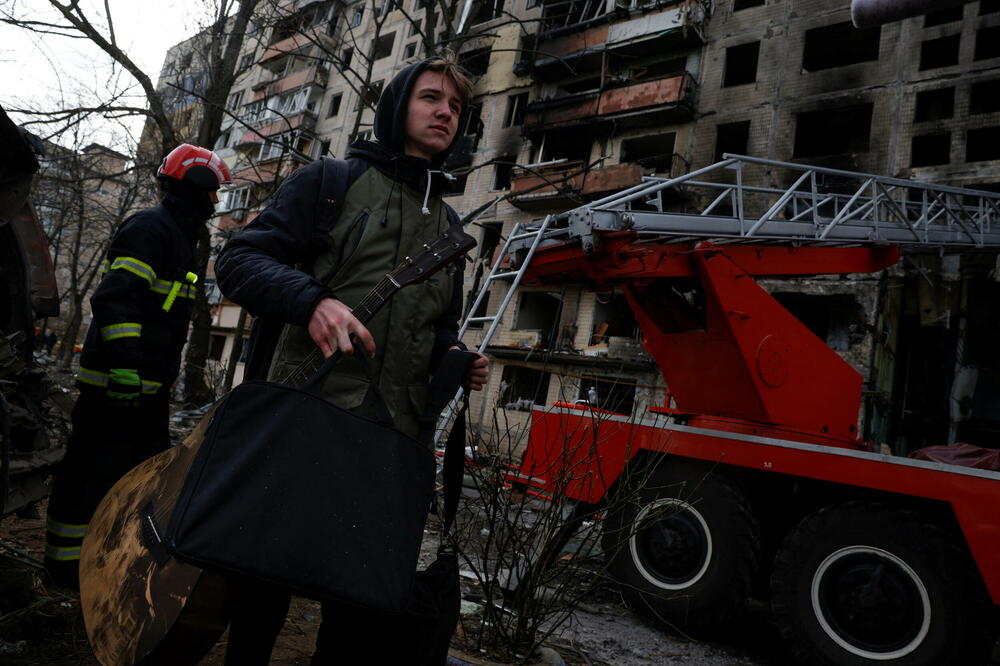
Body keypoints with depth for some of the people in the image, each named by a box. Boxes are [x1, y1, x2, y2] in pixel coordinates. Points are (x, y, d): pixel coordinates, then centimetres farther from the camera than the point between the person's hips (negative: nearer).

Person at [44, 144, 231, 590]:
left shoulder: (180, 235, 21)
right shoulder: (151, 227, -11)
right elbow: (116, 296, -23)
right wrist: (125, 362, -28)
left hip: (148, 385, 11)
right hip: (114, 381, -10)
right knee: (95, 472, -3)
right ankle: (66, 566, 9)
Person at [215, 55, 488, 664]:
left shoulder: (450, 225, 19)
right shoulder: (333, 180, 4)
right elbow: (240, 260, -3)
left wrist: (455, 358, 3)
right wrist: (313, 299, -23)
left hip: (395, 435, 5)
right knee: (268, 571, 9)